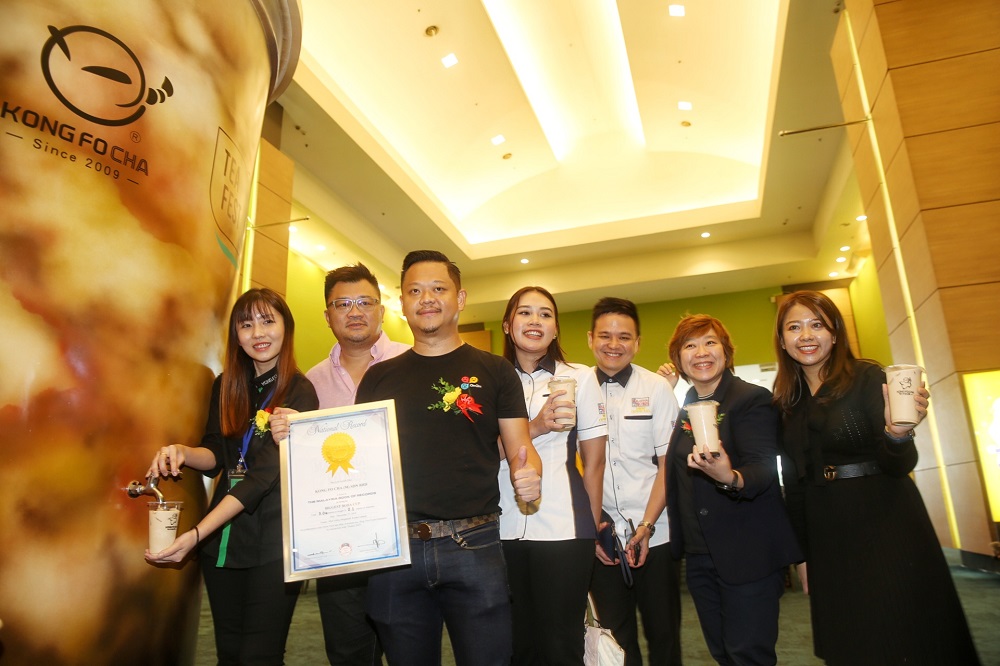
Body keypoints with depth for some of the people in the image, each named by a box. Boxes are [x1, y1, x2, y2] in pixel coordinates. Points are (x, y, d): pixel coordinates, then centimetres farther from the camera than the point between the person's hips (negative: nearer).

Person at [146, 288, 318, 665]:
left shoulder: (300, 393, -12)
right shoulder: (225, 386, 6)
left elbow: (264, 475, -18)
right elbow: (216, 456, 8)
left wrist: (196, 534, -24)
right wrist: (183, 453, -15)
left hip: (273, 544, -5)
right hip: (223, 535, 5)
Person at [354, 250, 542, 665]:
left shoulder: (494, 371, 4)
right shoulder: (379, 377, 9)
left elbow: (519, 447, 2)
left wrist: (529, 474, -20)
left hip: (474, 547, -2)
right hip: (393, 549, 2)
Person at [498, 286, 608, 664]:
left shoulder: (580, 377, 4)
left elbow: (594, 461, 6)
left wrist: (593, 529, 7)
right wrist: (537, 426, -17)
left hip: (563, 529, -1)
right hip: (503, 529, 2)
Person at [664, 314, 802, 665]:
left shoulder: (753, 399, -10)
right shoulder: (685, 409, 10)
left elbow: (764, 468, -22)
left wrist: (731, 478, -43)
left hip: (748, 556, -7)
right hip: (699, 555, 7)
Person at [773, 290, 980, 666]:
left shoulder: (867, 378, -8)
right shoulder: (786, 402, 5)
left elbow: (900, 467, -13)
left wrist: (897, 433, -35)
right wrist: (801, 552, 12)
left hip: (886, 531, -5)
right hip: (828, 542, 5)